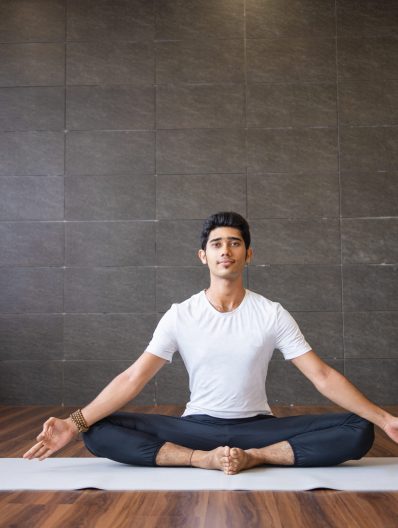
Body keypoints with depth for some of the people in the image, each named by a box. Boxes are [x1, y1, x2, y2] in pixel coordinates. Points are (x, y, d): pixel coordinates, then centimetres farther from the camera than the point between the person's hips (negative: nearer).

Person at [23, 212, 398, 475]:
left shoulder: (272, 315, -3)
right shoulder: (180, 316, -3)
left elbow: (323, 376, -5)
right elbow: (133, 378, -9)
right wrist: (75, 422, -22)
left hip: (257, 427, 0)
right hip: (196, 426, 0)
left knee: (358, 432, -22)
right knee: (99, 433, -24)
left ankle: (253, 456, -23)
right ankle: (205, 459, -27)